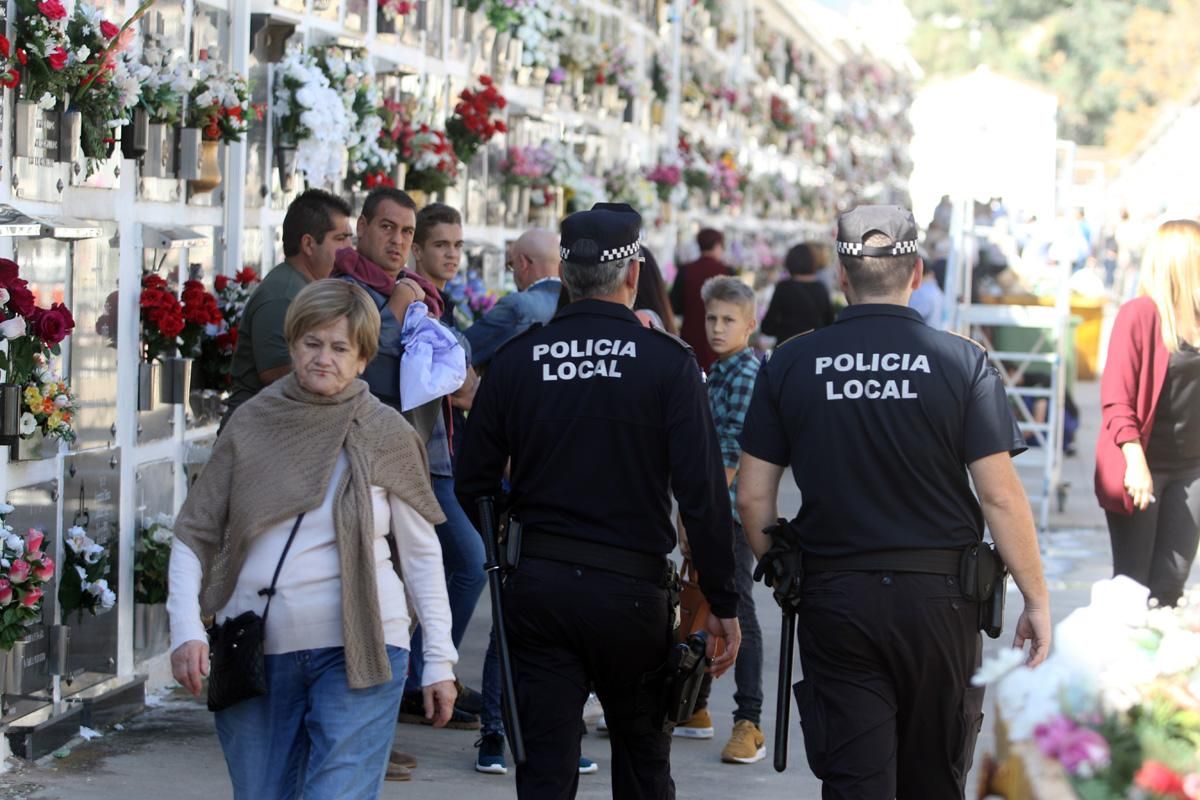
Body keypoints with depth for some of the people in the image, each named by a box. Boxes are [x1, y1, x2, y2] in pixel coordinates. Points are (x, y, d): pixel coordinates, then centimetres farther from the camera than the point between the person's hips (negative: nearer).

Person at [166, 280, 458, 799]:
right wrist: (186, 630, -5)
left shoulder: (387, 435, 1)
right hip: (255, 652, 3)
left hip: (356, 655, -3)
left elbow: (422, 554, 7)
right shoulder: (252, 423, 5)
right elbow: (195, 533, 8)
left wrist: (439, 661, 4)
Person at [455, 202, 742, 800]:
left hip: (536, 586, 2)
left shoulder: (515, 359, 0)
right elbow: (703, 491, -12)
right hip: (632, 587, -2)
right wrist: (723, 604, -5)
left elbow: (472, 484, 4)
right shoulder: (667, 362, -8)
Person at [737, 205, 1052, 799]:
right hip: (938, 595, 0)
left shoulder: (790, 365, -1)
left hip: (833, 595, 0)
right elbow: (1001, 494, -9)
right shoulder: (961, 362, -6)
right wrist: (1036, 599, 0)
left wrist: (778, 573, 16)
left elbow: (753, 496, 0)